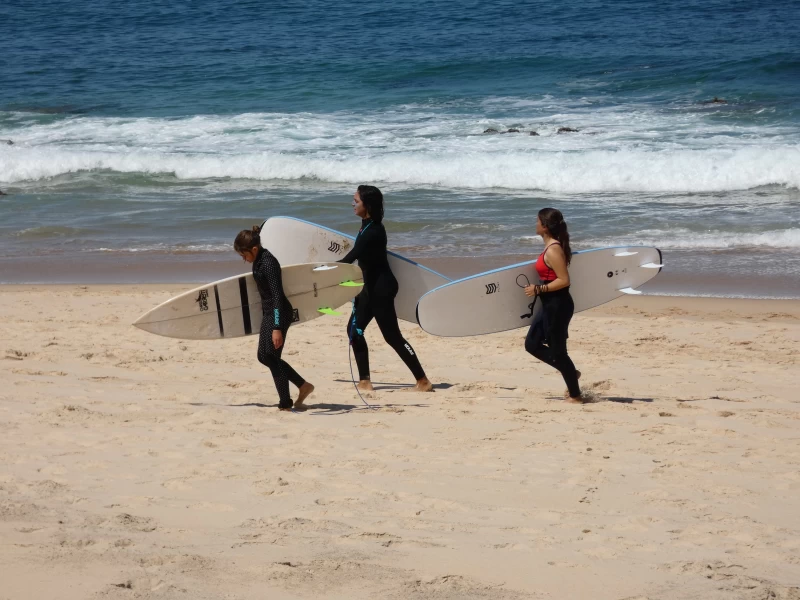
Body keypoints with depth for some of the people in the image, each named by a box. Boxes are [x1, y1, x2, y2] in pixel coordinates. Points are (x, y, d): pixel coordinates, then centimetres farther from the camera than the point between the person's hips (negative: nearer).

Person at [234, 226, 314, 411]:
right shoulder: (258, 260, 7)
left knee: (272, 357, -4)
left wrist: (277, 328, -29)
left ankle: (285, 404, 4)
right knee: (264, 356, 14)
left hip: (279, 314, -10)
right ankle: (303, 386, 21)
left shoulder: (268, 263, -23)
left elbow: (277, 296, -26)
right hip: (270, 312, 10)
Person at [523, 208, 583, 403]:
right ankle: (570, 372, 23)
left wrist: (538, 289, -21)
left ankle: (575, 395, 10)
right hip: (550, 305, 10)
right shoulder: (552, 246, 10)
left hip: (558, 306, -10)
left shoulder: (553, 250, -21)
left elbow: (563, 280, -25)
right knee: (532, 344, 16)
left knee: (557, 351, -1)